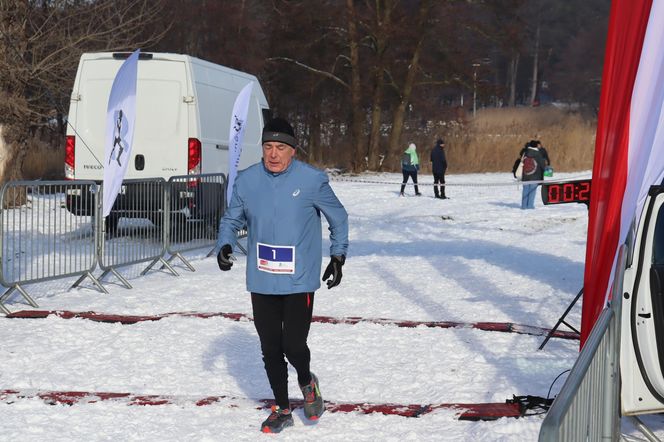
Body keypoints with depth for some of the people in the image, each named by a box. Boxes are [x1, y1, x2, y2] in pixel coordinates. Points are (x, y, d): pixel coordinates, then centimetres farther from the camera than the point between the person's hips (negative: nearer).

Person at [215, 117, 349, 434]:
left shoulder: (312, 180, -8)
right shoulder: (246, 181, -1)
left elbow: (338, 217, 6)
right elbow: (231, 219, 12)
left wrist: (338, 256, 6)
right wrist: (224, 244, -7)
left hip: (299, 281, -3)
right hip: (261, 282, 3)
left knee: (293, 345, -7)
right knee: (270, 349, 9)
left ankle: (307, 383, 27)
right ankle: (282, 408, 28)